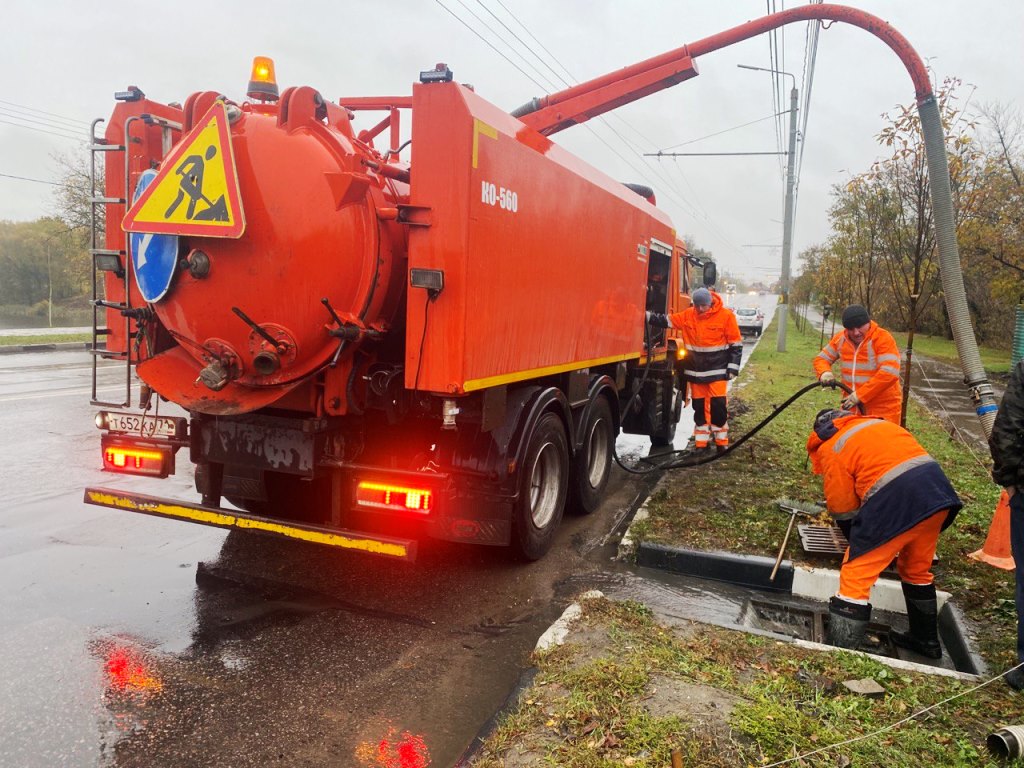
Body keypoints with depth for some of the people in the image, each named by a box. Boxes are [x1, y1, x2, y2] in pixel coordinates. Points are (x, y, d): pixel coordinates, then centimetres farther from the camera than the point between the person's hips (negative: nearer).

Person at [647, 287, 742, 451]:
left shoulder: (726, 315, -8)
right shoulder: (687, 315, 1)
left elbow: (736, 344, -4)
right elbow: (666, 321, 4)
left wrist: (733, 367, -7)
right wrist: (646, 315, -7)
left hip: (717, 370, -3)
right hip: (695, 371, 4)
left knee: (718, 405, -5)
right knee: (699, 407, 9)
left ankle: (721, 441, 9)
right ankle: (700, 442, 17)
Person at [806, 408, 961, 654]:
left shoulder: (830, 447, 6)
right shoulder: (880, 423, 27)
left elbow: (842, 508, 2)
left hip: (893, 500, -7)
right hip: (937, 491, 8)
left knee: (855, 578, 3)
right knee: (917, 570, 28)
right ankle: (926, 640, 45)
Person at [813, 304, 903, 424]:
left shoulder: (883, 338, -14)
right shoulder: (841, 339, 3)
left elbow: (889, 373, -24)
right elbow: (821, 359, 14)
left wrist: (859, 395, -25)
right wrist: (825, 373, -10)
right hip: (853, 405, 5)